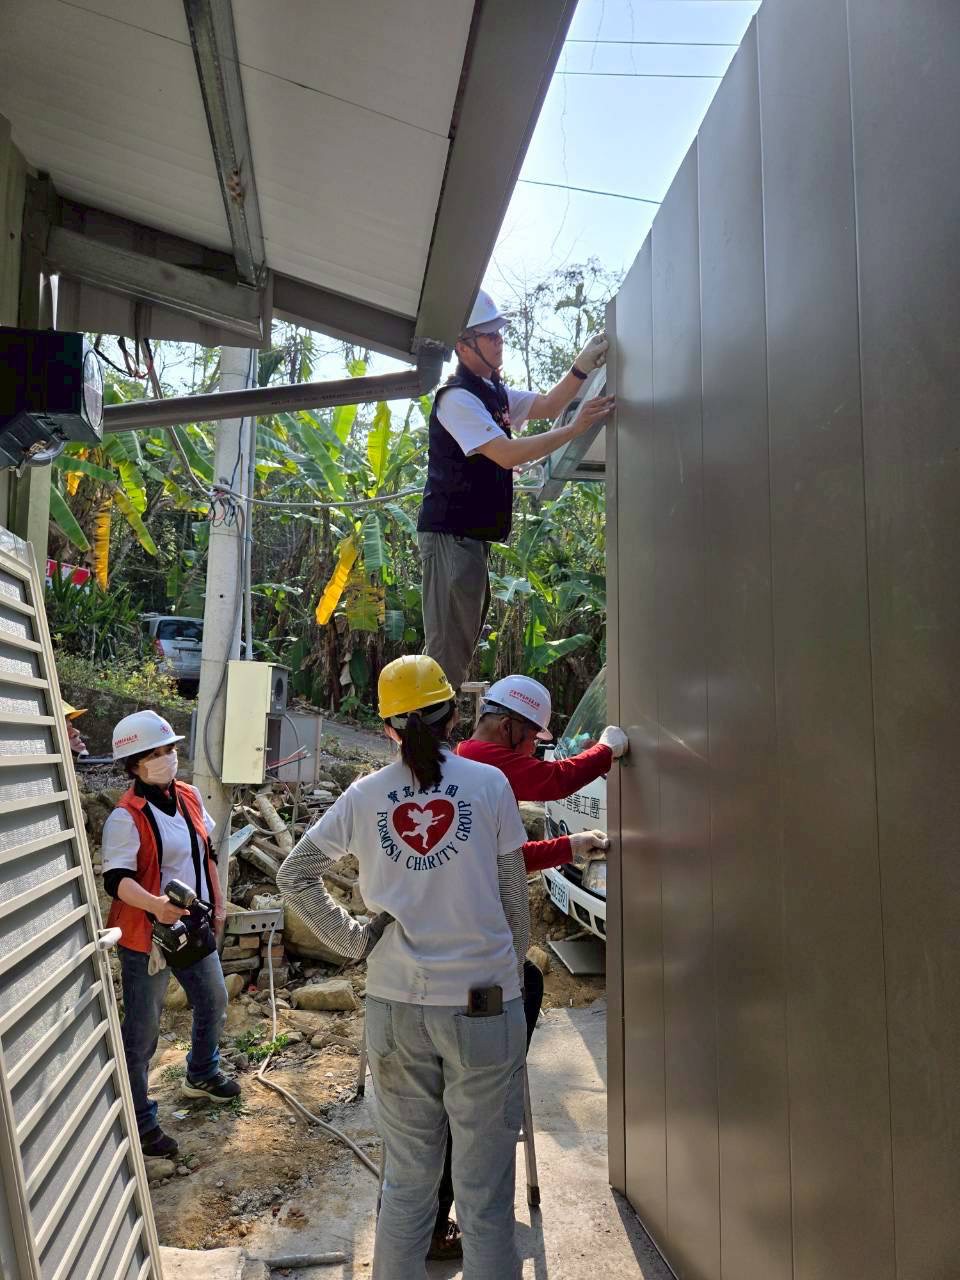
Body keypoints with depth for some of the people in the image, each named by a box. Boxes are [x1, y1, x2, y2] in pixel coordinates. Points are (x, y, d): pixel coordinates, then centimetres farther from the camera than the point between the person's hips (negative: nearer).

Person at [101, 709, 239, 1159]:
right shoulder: (126, 817, -20)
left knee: (213, 1003, 24)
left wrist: (217, 902, 17)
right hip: (145, 935, -8)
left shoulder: (189, 797, 1)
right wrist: (156, 904, -42)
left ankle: (201, 1075, 49)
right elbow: (117, 880, -26)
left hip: (194, 926, 8)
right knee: (142, 1031, 3)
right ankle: (138, 1121, 21)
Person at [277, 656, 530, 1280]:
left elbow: (294, 876, 7)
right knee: (484, 1182, 10)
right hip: (484, 998, -2)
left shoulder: (364, 796, -1)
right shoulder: (489, 783, -7)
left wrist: (354, 938, 9)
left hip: (395, 1004, 3)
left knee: (407, 1177, 19)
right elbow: (514, 898, 0)